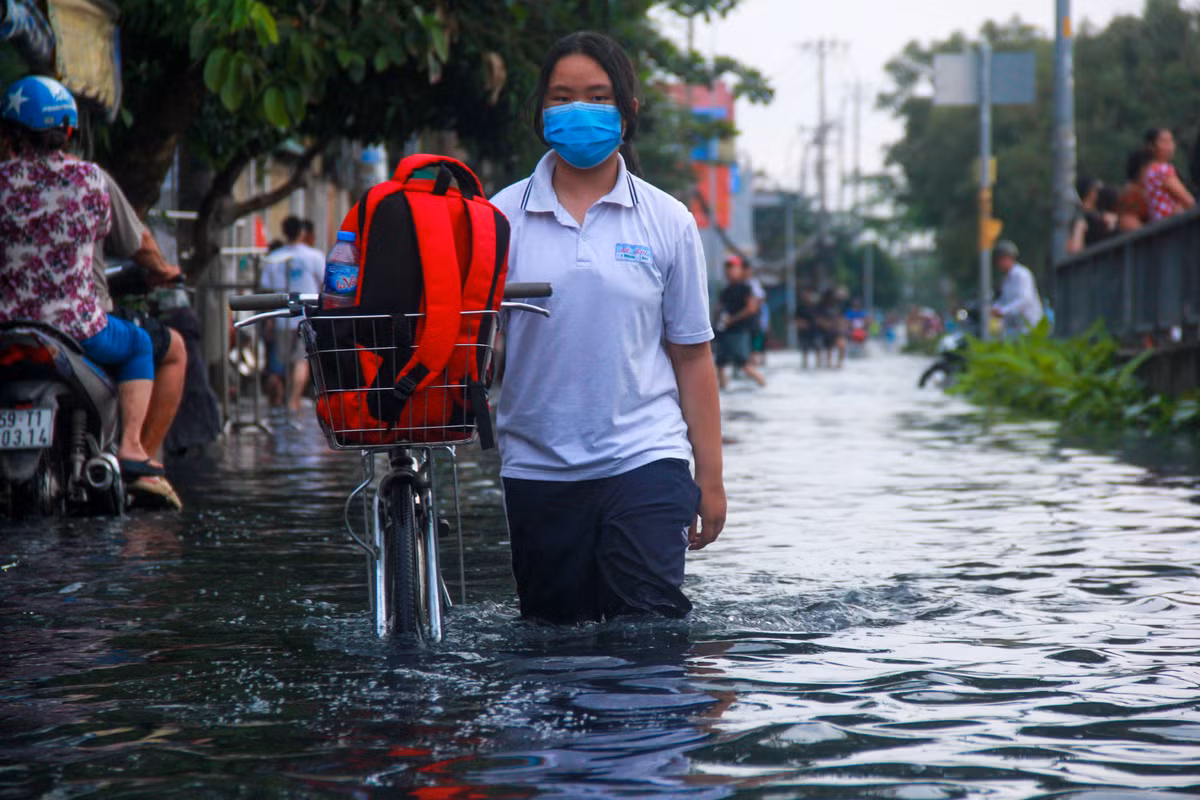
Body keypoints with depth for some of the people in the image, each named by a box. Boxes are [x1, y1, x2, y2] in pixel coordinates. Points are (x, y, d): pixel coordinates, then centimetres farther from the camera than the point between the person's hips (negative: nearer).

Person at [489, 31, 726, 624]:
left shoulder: (666, 221, 4)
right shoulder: (503, 216, 4)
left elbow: (692, 354, 6)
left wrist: (710, 477, 4)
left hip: (644, 460, -1)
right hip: (537, 465, 1)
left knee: (650, 622, -11)